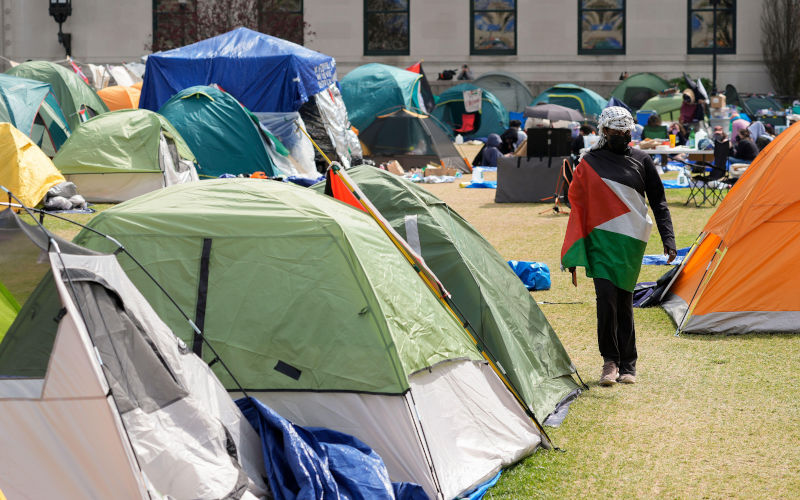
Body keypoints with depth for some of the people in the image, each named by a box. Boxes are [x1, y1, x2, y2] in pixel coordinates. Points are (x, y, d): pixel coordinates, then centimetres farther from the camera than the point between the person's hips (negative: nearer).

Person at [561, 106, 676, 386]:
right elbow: (577, 206, 7)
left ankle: (627, 365, 12)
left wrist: (668, 239, 0)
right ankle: (610, 360, -1)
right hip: (600, 239, -1)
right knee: (606, 296, -13)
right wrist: (572, 256, 4)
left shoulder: (641, 161, 7)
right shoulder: (589, 163, 5)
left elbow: (658, 203, 10)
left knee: (624, 302, 3)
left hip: (631, 241, 1)